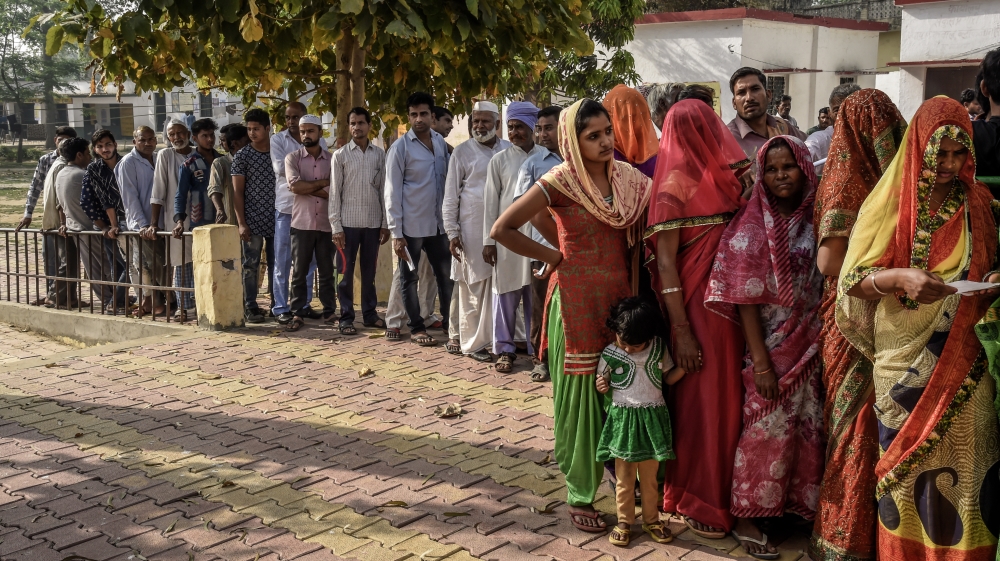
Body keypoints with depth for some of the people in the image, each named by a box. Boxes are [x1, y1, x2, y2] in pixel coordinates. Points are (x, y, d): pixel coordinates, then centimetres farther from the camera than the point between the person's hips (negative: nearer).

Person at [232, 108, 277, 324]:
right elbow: (237, 192, -2)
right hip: (253, 220, -3)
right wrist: (241, 223, -9)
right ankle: (250, 308, 7)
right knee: (251, 265, 0)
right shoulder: (242, 156, 0)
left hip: (277, 219, 3)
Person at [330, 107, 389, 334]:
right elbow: (335, 192, -2)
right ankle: (346, 317, 9)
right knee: (347, 271, 3)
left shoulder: (380, 154, 5)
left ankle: (370, 313, 20)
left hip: (373, 222, 2)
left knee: (369, 270, 10)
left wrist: (385, 223, 3)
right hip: (349, 222, -2)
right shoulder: (340, 155, 0)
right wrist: (336, 226, -7)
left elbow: (384, 190, 7)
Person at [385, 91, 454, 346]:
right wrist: (396, 232, -12)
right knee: (409, 278, 7)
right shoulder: (400, 148, -8)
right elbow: (392, 192, -9)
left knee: (447, 275, 10)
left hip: (438, 224, 5)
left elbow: (447, 180, 12)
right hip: (411, 226, -4)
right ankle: (416, 327, 19)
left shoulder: (441, 142, 6)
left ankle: (449, 322, 24)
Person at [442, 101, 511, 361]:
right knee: (473, 286, 2)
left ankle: (499, 336, 14)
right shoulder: (462, 152, 1)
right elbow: (450, 196, 1)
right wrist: (452, 232, -5)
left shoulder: (510, 150, 8)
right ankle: (472, 343, 10)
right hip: (472, 229, -2)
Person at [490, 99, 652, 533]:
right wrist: (553, 256, -6)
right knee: (581, 395, 2)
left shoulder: (628, 178, 5)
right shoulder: (561, 182, -10)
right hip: (577, 299, -4)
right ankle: (580, 497, 15)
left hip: (619, 297, 5)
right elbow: (502, 229, -11)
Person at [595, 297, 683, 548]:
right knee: (624, 477, 7)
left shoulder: (658, 349, -2)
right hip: (622, 419, -1)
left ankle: (651, 519, 26)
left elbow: (668, 378, 10)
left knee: (649, 476, 11)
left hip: (651, 418, 1)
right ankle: (624, 521, 19)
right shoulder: (610, 354, -6)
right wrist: (601, 387, -16)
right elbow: (602, 383, 6)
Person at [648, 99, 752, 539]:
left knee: (730, 397, 13)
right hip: (698, 306, -6)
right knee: (703, 401, 3)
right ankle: (696, 502, 18)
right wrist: (681, 331, -15)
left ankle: (724, 493, 29)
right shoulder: (677, 184, -9)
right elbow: (664, 261, -12)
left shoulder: (726, 175, 10)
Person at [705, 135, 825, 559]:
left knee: (808, 427, 10)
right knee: (767, 430, 0)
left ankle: (800, 505, 26)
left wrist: (823, 346, 3)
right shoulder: (752, 226, -10)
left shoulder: (812, 221, 4)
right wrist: (761, 362, -16)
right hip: (770, 346, -5)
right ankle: (748, 519, 14)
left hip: (809, 346, 5)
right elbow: (745, 300, -12)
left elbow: (823, 286, 10)